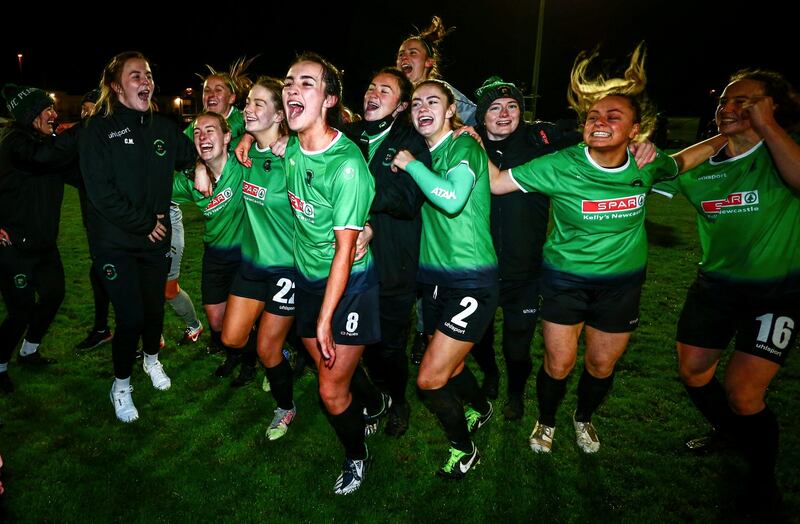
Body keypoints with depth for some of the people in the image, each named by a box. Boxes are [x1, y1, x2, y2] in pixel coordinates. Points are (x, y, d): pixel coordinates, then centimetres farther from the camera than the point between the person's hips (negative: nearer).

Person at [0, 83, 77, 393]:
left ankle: (28, 352, 39)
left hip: (43, 242, 9)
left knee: (53, 294, 18)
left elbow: (76, 172, 1)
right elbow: (44, 156, -36)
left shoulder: (45, 142, 9)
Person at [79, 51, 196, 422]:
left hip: (156, 238, 5)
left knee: (154, 308, 15)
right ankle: (121, 386, 20)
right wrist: (143, 223, -15)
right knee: (131, 318, -6)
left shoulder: (163, 127, 5)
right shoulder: (99, 129, -9)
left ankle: (152, 360, 45)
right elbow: (100, 191, -15)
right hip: (115, 242, -4)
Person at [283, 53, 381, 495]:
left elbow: (345, 251, -22)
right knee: (328, 368, 16)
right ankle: (372, 406, 45)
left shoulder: (346, 164, -24)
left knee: (332, 391, 0)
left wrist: (325, 319, -19)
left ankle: (357, 456, 28)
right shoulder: (291, 149, -4)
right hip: (308, 278, 6)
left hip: (349, 284, -6)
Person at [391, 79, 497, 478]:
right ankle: (480, 408, 53)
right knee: (450, 366, 22)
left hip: (470, 283, -7)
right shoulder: (423, 154, 10)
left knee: (430, 379, -8)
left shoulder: (465, 146, -12)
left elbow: (452, 198, -30)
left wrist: (411, 164, -18)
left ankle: (464, 448, 19)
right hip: (433, 277, 7)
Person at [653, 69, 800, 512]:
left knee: (743, 393, -9)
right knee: (693, 375, 12)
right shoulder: (701, 166, 0)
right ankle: (728, 434, 45)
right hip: (715, 284, 5)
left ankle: (762, 475, 22)